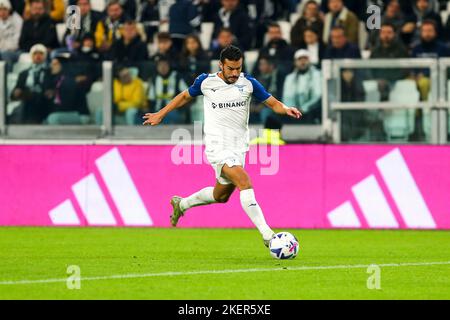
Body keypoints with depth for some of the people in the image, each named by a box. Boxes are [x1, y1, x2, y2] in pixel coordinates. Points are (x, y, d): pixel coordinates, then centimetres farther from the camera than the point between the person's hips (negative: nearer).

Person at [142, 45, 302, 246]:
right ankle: (267, 235, -30)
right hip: (217, 145, -5)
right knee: (245, 183, -25)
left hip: (238, 147, 5)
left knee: (221, 196, 17)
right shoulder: (206, 81, -2)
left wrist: (286, 109, -18)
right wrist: (161, 114, 21)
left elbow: (272, 103, 5)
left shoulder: (249, 83, 1)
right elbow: (186, 96, 16)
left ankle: (181, 204, 45)